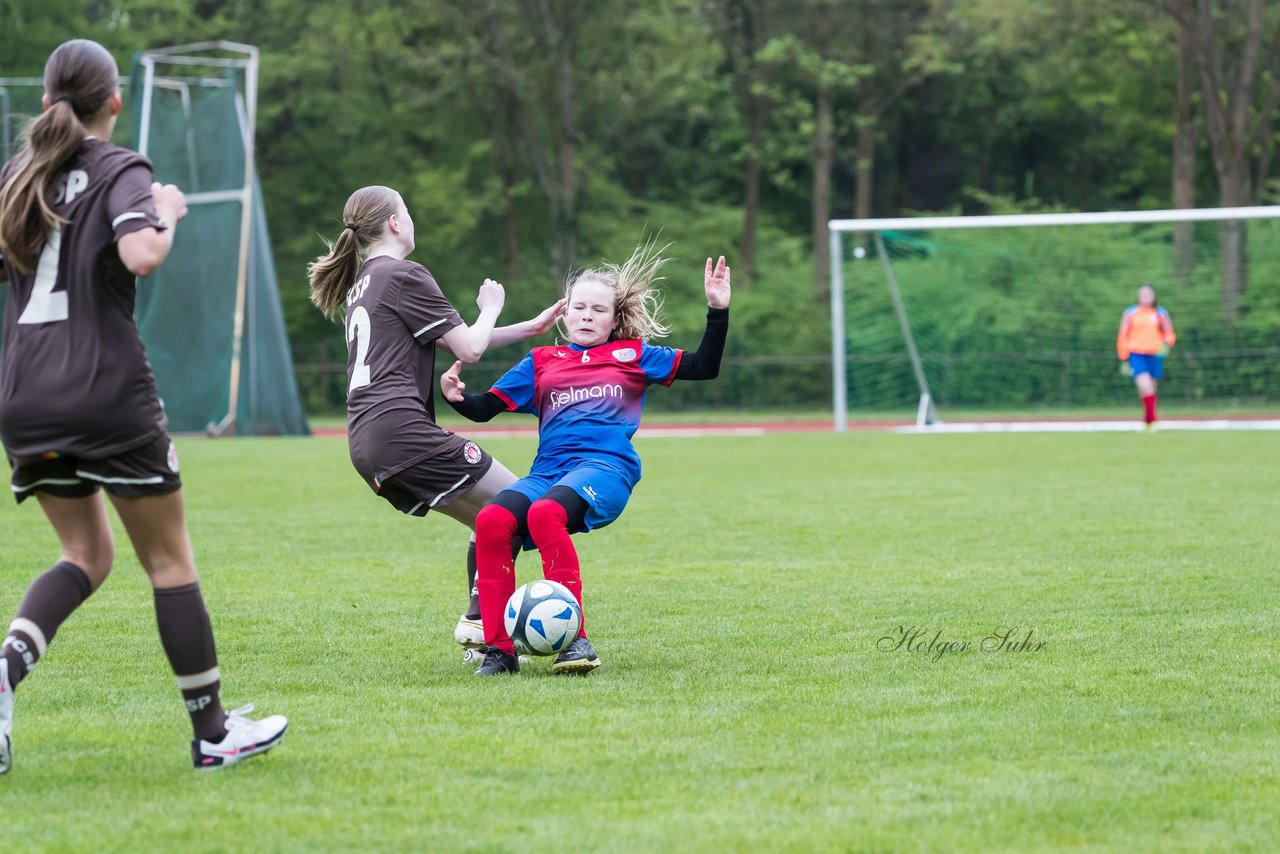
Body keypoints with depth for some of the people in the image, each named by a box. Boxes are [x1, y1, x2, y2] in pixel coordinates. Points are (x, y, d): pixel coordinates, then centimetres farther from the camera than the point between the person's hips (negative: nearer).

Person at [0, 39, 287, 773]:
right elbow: (140, 256, -23)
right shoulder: (120, 171, -6)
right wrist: (168, 215, -5)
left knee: (88, 554, 16)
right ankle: (214, 731, 11)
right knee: (170, 559, 6)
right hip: (107, 392, -6)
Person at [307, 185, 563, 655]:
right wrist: (490, 309, 16)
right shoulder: (405, 276, -3)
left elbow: (450, 339, 28)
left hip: (367, 446, 9)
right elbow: (469, 348, -4)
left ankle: (480, 627, 5)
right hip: (401, 429, -9)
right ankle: (480, 622, -12)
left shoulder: (362, 283, 25)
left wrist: (529, 329, 29)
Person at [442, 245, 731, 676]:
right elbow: (486, 407, 21)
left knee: (545, 513, -37)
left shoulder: (633, 356, 20)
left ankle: (574, 639, -34)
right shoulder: (541, 362, 25)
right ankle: (499, 648, -24)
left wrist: (718, 310, 4)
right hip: (548, 470, 3)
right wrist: (457, 397, -1)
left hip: (607, 467, -3)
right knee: (492, 520, -30)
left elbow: (704, 366, 15)